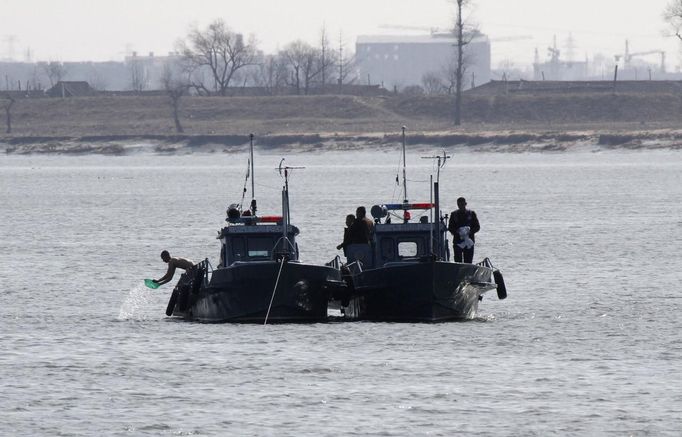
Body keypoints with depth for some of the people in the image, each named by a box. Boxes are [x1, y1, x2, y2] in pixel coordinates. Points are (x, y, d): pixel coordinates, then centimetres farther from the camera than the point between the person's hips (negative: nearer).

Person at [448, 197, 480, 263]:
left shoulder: (471, 214, 8)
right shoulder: (454, 214, 8)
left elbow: (477, 227, 6)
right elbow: (450, 227, 6)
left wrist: (470, 231, -13)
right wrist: (457, 232, -14)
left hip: (469, 242, 0)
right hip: (457, 242, 0)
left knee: (468, 262, -2)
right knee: (458, 261, -6)